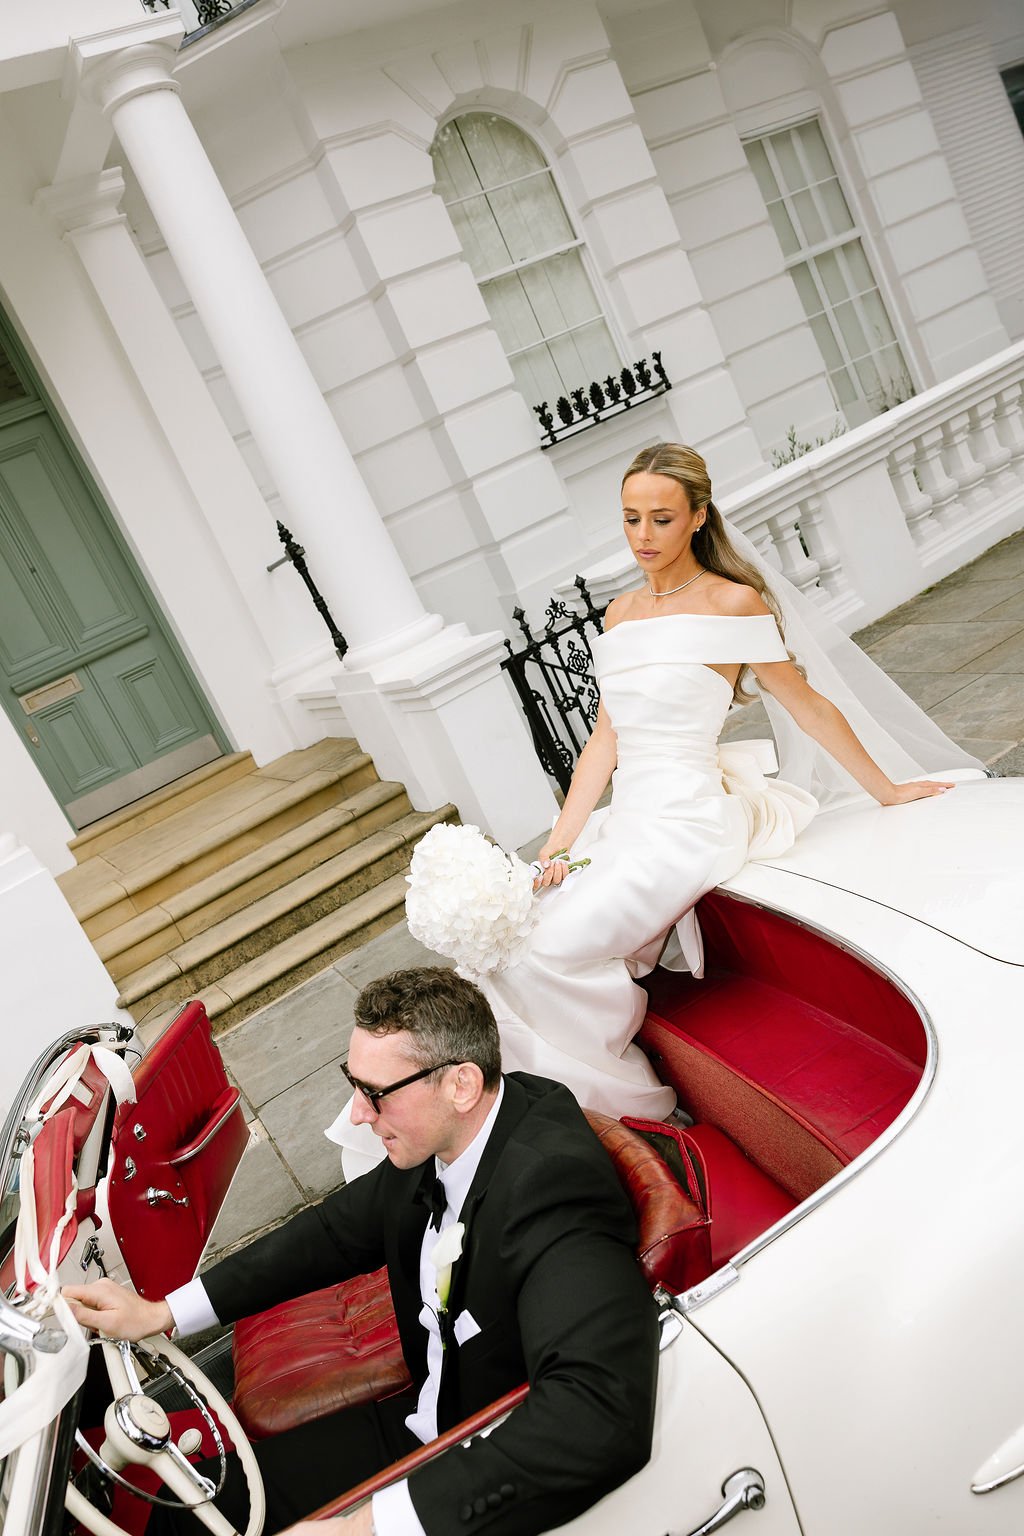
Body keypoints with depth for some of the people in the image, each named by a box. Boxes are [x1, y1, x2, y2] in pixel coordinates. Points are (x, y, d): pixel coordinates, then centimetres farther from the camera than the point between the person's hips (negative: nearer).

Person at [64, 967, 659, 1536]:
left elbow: (605, 1416, -45)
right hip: (426, 1420, 6)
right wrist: (161, 1312, 2)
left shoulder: (553, 1180, -34)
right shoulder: (437, 1140, -11)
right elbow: (342, 1228, 6)